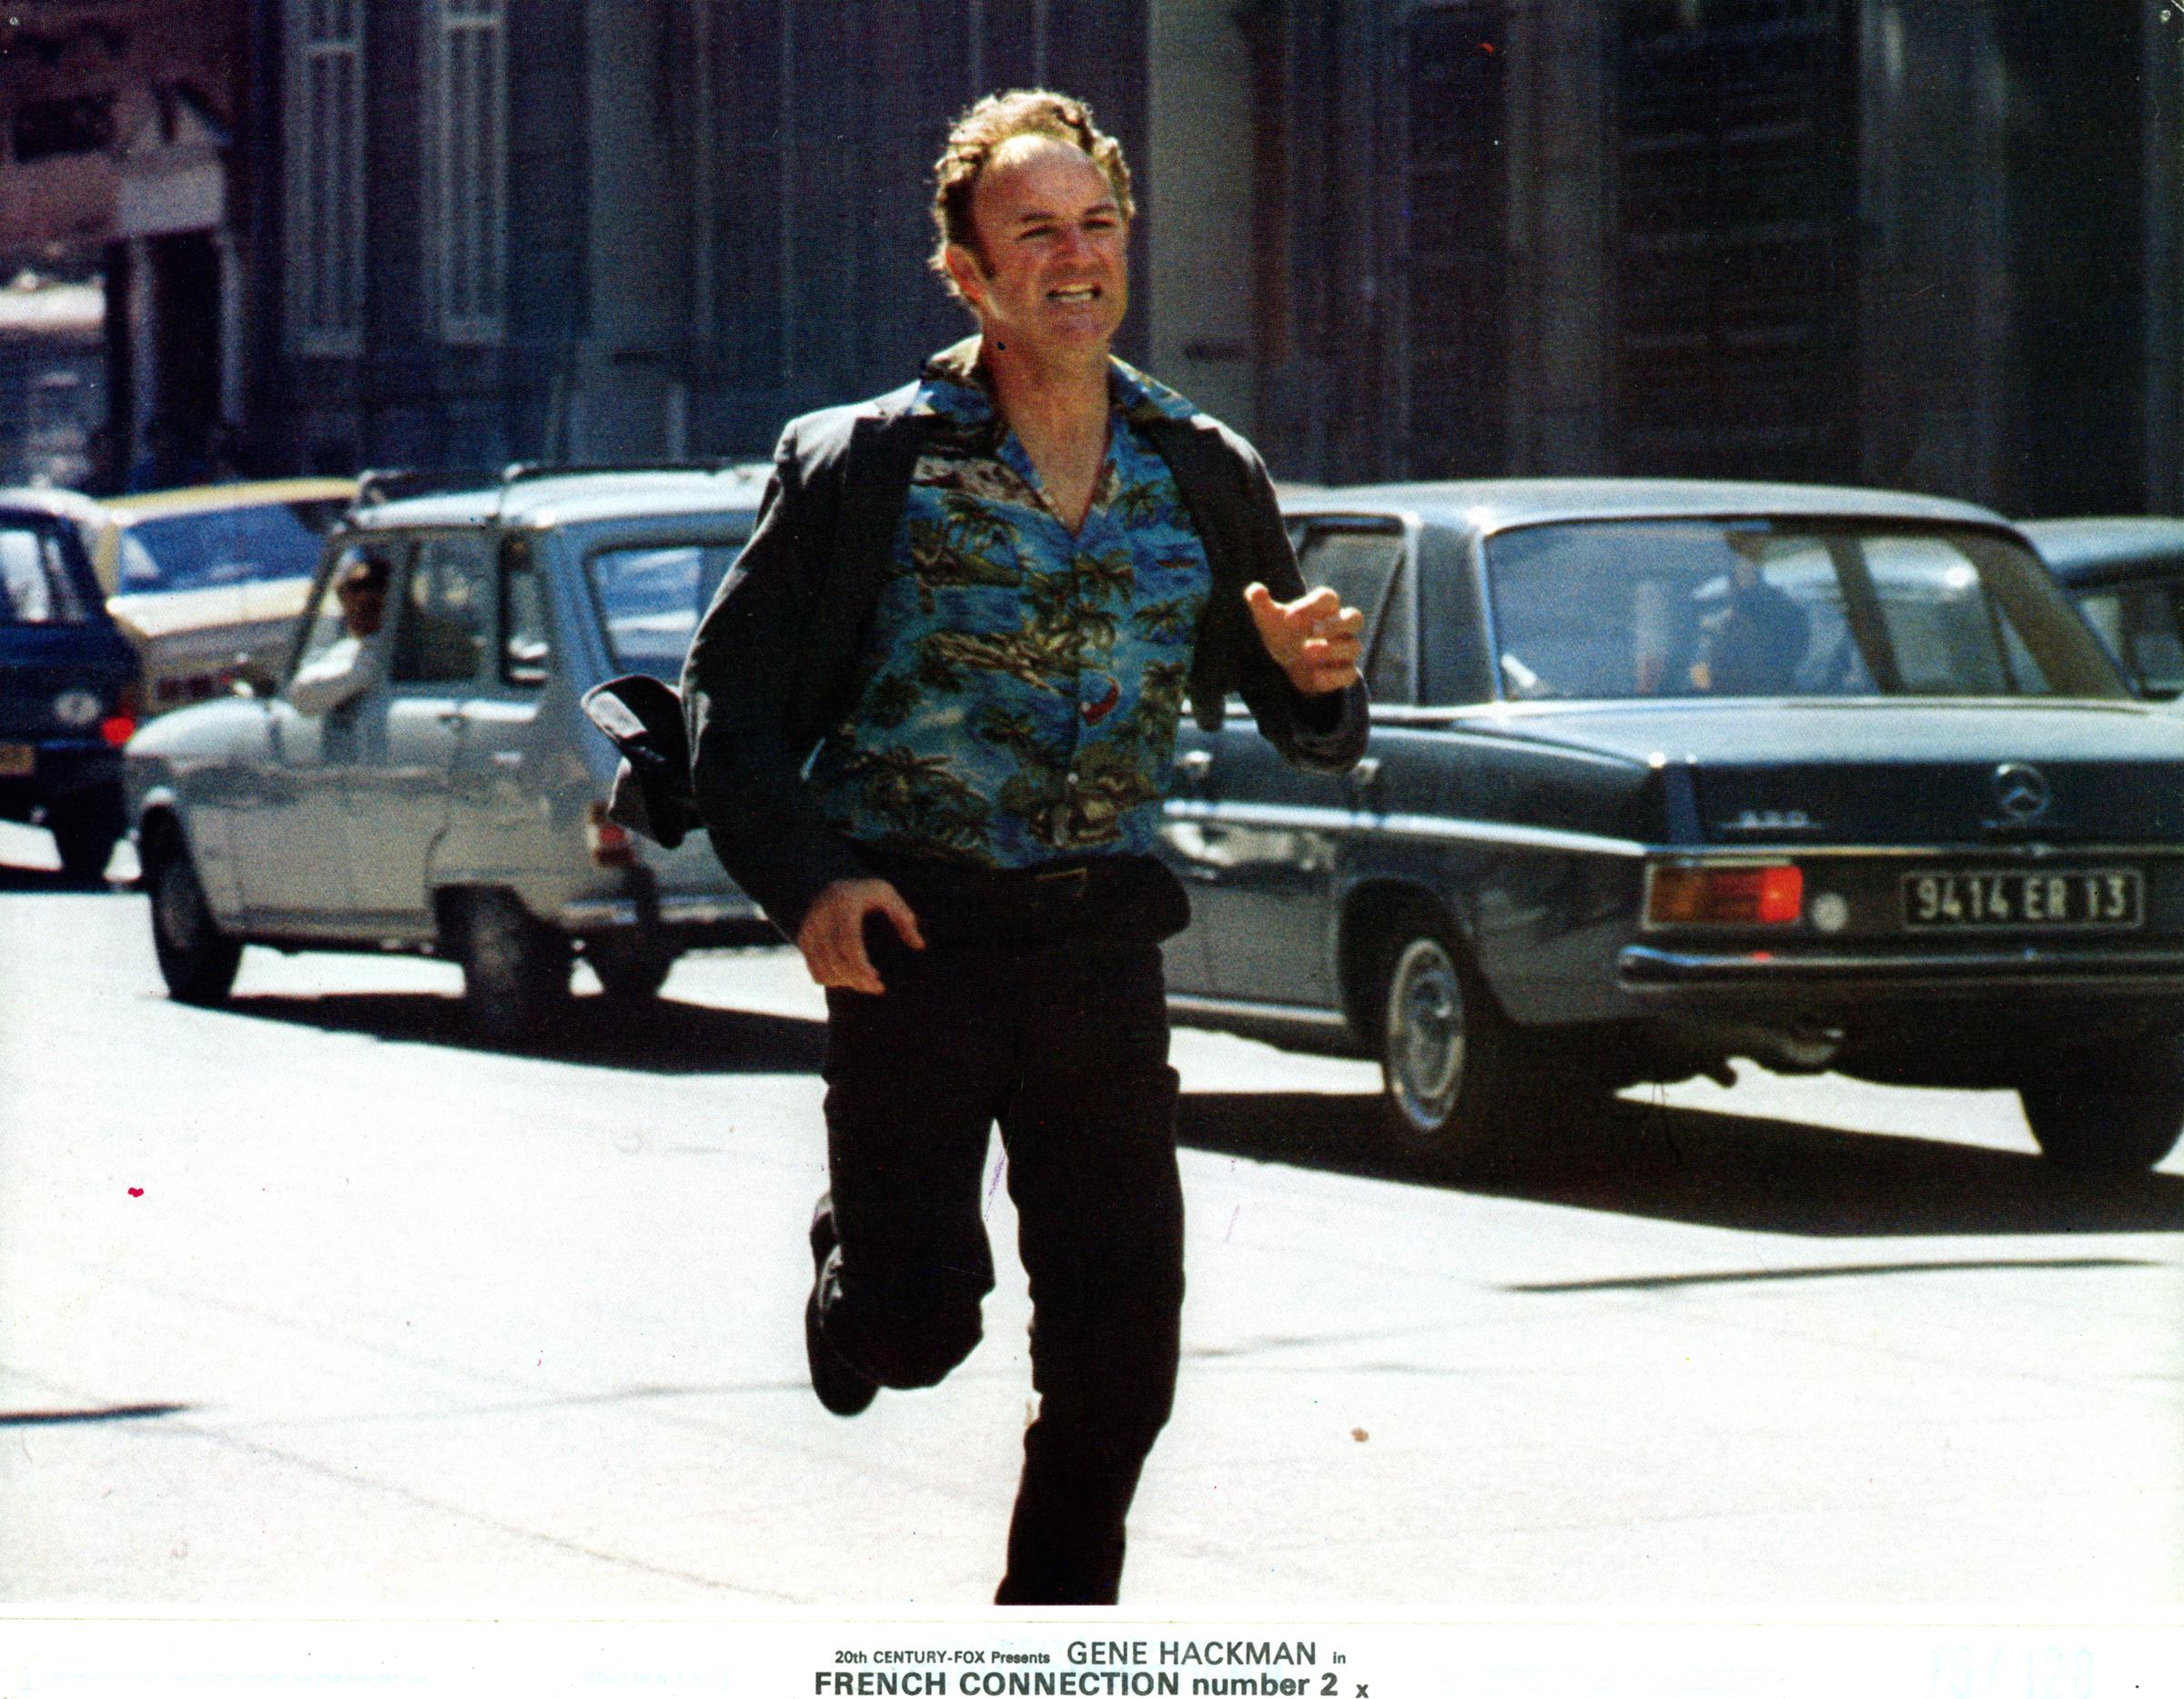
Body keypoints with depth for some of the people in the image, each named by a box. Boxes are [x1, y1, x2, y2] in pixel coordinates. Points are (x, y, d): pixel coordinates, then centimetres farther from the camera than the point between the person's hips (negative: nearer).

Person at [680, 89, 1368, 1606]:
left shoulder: (1204, 480, 7)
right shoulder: (864, 469, -4)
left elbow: (1313, 735, 15)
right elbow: (730, 699, -2)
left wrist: (1319, 679, -9)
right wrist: (806, 880, -17)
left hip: (1101, 946, 3)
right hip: (912, 936, -3)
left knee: (1122, 1352, 0)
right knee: (917, 1323, -11)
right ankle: (853, 1259, 26)